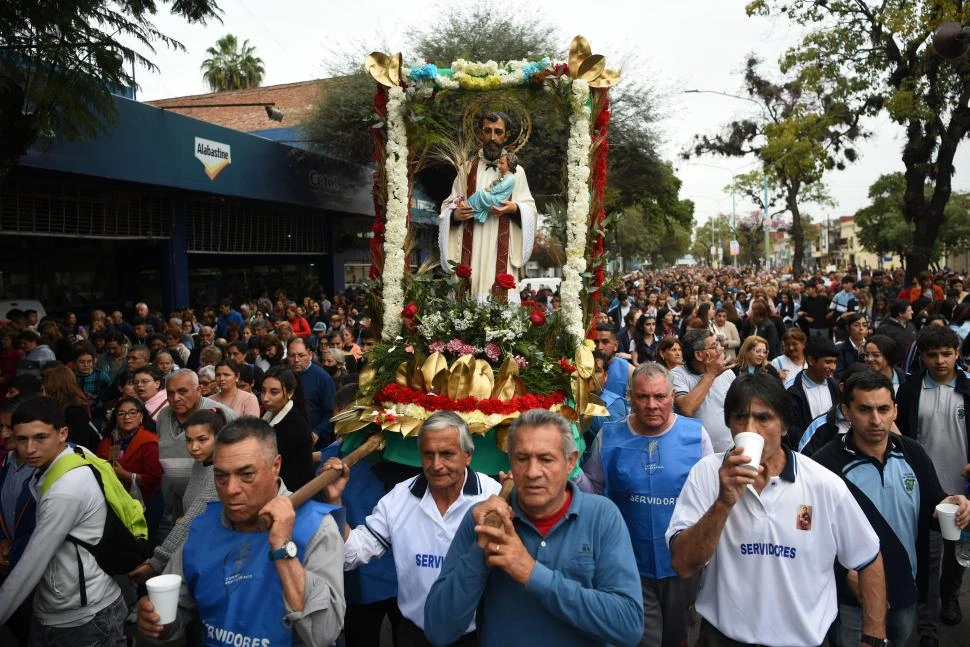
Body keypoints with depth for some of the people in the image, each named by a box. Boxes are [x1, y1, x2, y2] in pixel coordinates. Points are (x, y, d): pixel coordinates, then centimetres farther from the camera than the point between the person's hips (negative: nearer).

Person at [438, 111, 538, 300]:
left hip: (502, 249, -1)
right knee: (469, 294, -4)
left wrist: (514, 209, -14)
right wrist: (455, 214, -12)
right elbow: (448, 206, 10)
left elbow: (530, 209, 6)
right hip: (471, 248, 1)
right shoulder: (466, 169, 11)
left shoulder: (516, 170, 8)